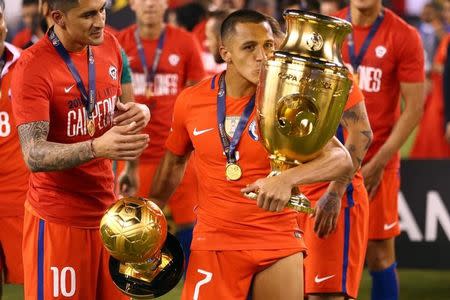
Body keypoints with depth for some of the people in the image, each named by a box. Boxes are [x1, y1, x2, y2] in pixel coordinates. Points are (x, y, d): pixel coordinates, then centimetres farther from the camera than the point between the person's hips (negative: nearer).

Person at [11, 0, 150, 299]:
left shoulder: (109, 46, 4)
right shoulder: (33, 67, -17)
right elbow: (34, 155, -23)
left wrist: (135, 112, -2)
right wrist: (97, 148, -38)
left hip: (107, 211, 6)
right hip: (59, 219, -6)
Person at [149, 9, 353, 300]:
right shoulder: (191, 102, 0)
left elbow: (342, 159, -17)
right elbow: (175, 159, 19)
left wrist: (288, 179, -33)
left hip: (280, 244, -1)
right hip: (213, 244, 1)